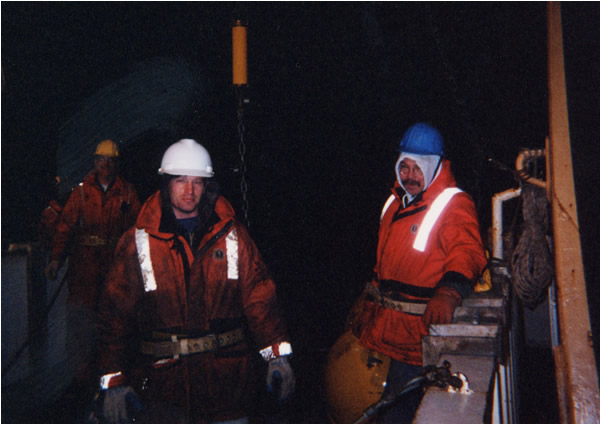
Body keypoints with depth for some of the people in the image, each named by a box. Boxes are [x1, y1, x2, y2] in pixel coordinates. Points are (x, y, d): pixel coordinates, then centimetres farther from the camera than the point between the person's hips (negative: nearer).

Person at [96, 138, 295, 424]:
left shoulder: (232, 235, 3)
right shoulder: (138, 242, -1)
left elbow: (258, 294, 1)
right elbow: (116, 313, 0)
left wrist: (276, 354, -6)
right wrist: (114, 381, -3)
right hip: (161, 380, -1)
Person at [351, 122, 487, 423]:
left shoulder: (454, 204, -12)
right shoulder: (397, 201, 14)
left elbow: (467, 251, -29)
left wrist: (448, 292, -47)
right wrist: (367, 307, 24)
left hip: (417, 330, -8)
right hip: (381, 325, 8)